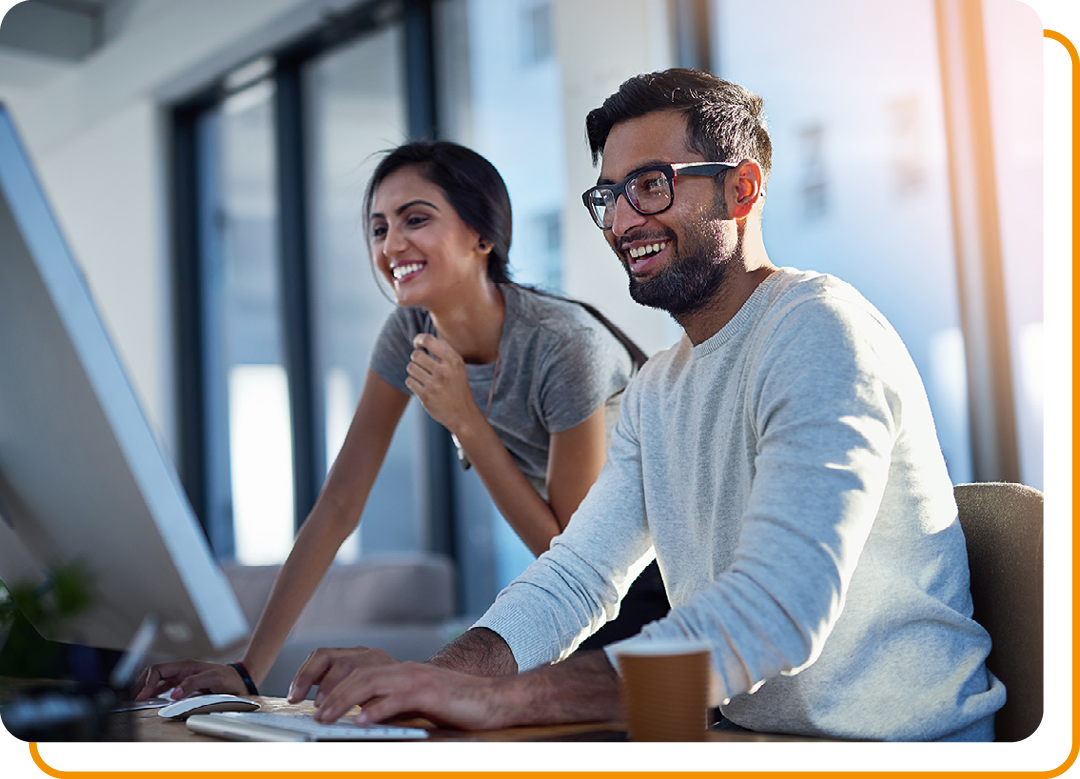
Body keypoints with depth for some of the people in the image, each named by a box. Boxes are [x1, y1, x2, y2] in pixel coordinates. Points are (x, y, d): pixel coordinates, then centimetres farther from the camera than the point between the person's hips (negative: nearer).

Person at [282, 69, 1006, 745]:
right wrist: (437, 677, -14)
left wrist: (499, 697, -32)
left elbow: (777, 611, -28)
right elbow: (577, 573, 5)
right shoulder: (657, 389, 11)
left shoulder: (820, 332, -16)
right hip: (745, 727, 6)